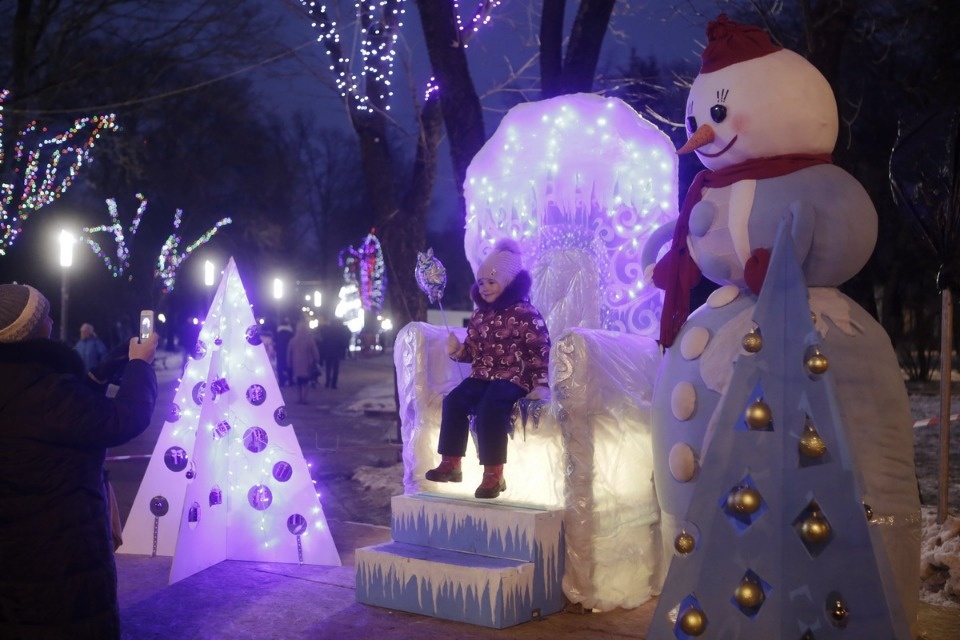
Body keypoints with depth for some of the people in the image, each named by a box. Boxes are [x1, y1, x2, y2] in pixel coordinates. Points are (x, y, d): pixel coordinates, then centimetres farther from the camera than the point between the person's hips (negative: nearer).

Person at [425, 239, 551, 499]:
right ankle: (451, 463, -11)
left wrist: (540, 384, -15)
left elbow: (540, 351, -8)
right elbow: (473, 350, 20)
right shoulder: (479, 315, 14)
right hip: (481, 375, 7)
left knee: (490, 408, -32)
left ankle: (494, 474, -25)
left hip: (513, 377, -7)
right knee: (454, 401, -18)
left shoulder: (526, 314, -6)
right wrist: (457, 351, -3)